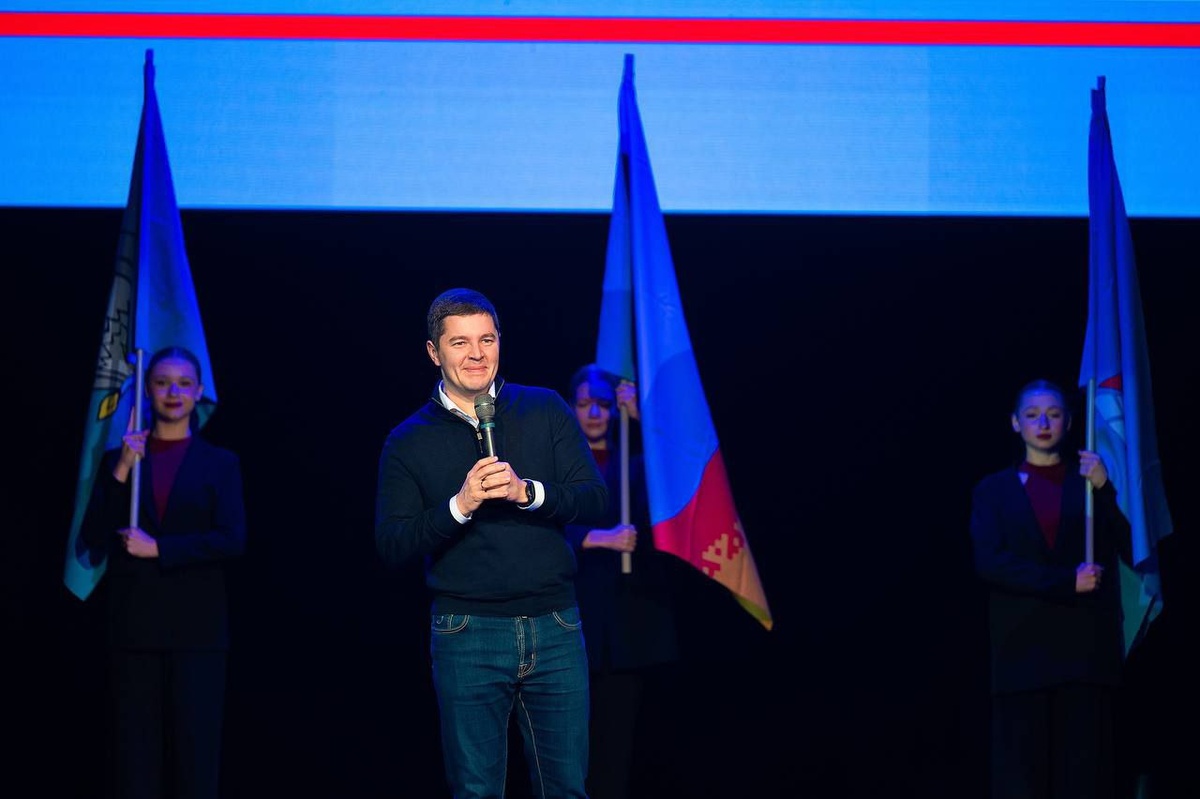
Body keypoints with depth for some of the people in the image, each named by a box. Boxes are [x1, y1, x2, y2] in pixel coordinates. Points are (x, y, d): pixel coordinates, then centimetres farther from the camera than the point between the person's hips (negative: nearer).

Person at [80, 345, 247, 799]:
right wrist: (121, 471, -8)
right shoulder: (118, 459, 11)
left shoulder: (220, 464, 7)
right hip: (133, 625, 1)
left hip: (196, 628, -1)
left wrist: (158, 548, -11)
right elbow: (94, 538, 0)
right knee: (137, 754, 1)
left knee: (195, 752, -3)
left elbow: (232, 541, -5)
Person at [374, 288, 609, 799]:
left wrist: (527, 492, -17)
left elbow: (595, 499, 1)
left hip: (555, 628, 1)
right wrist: (459, 506, -17)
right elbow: (392, 547, -2)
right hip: (468, 636, -1)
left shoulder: (546, 410, 7)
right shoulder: (408, 442, 4)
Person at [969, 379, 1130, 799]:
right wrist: (1066, 582, -12)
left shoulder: (1090, 480, 13)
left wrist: (1103, 489, -10)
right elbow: (989, 562, -4)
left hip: (1086, 646, 0)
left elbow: (1131, 548, 2)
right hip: (1023, 649, 0)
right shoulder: (993, 490, 12)